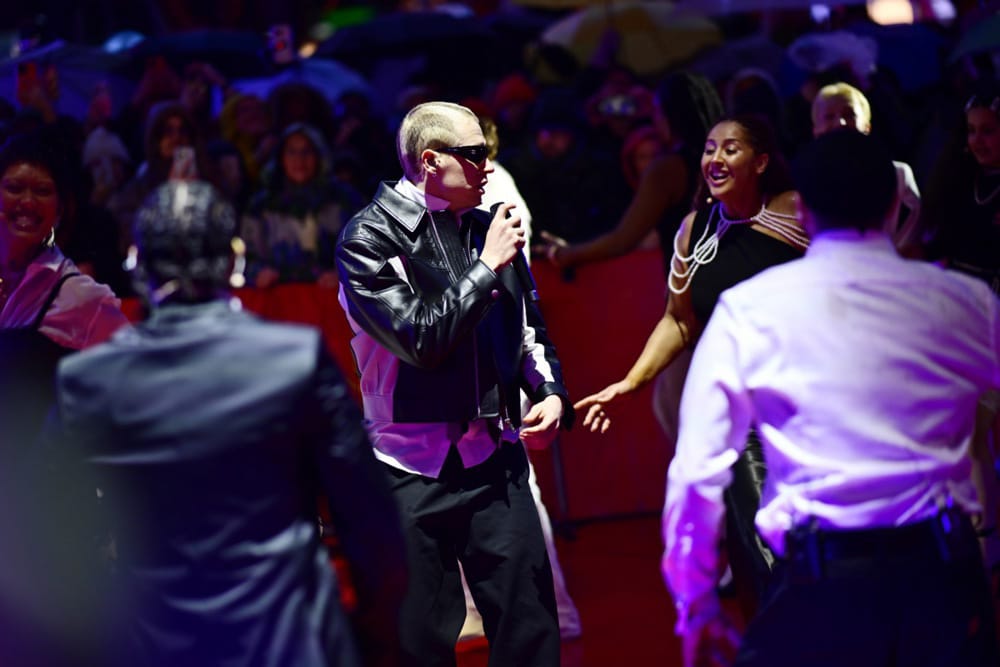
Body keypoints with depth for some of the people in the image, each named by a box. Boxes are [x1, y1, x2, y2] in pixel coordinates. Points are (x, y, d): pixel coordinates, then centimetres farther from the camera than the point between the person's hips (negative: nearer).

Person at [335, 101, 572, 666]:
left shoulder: (486, 228, 4)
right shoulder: (370, 238, -8)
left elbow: (529, 327, 17)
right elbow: (421, 339, -17)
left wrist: (551, 393, 1)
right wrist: (487, 268, -14)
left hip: (497, 461, 4)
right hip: (414, 473, -3)